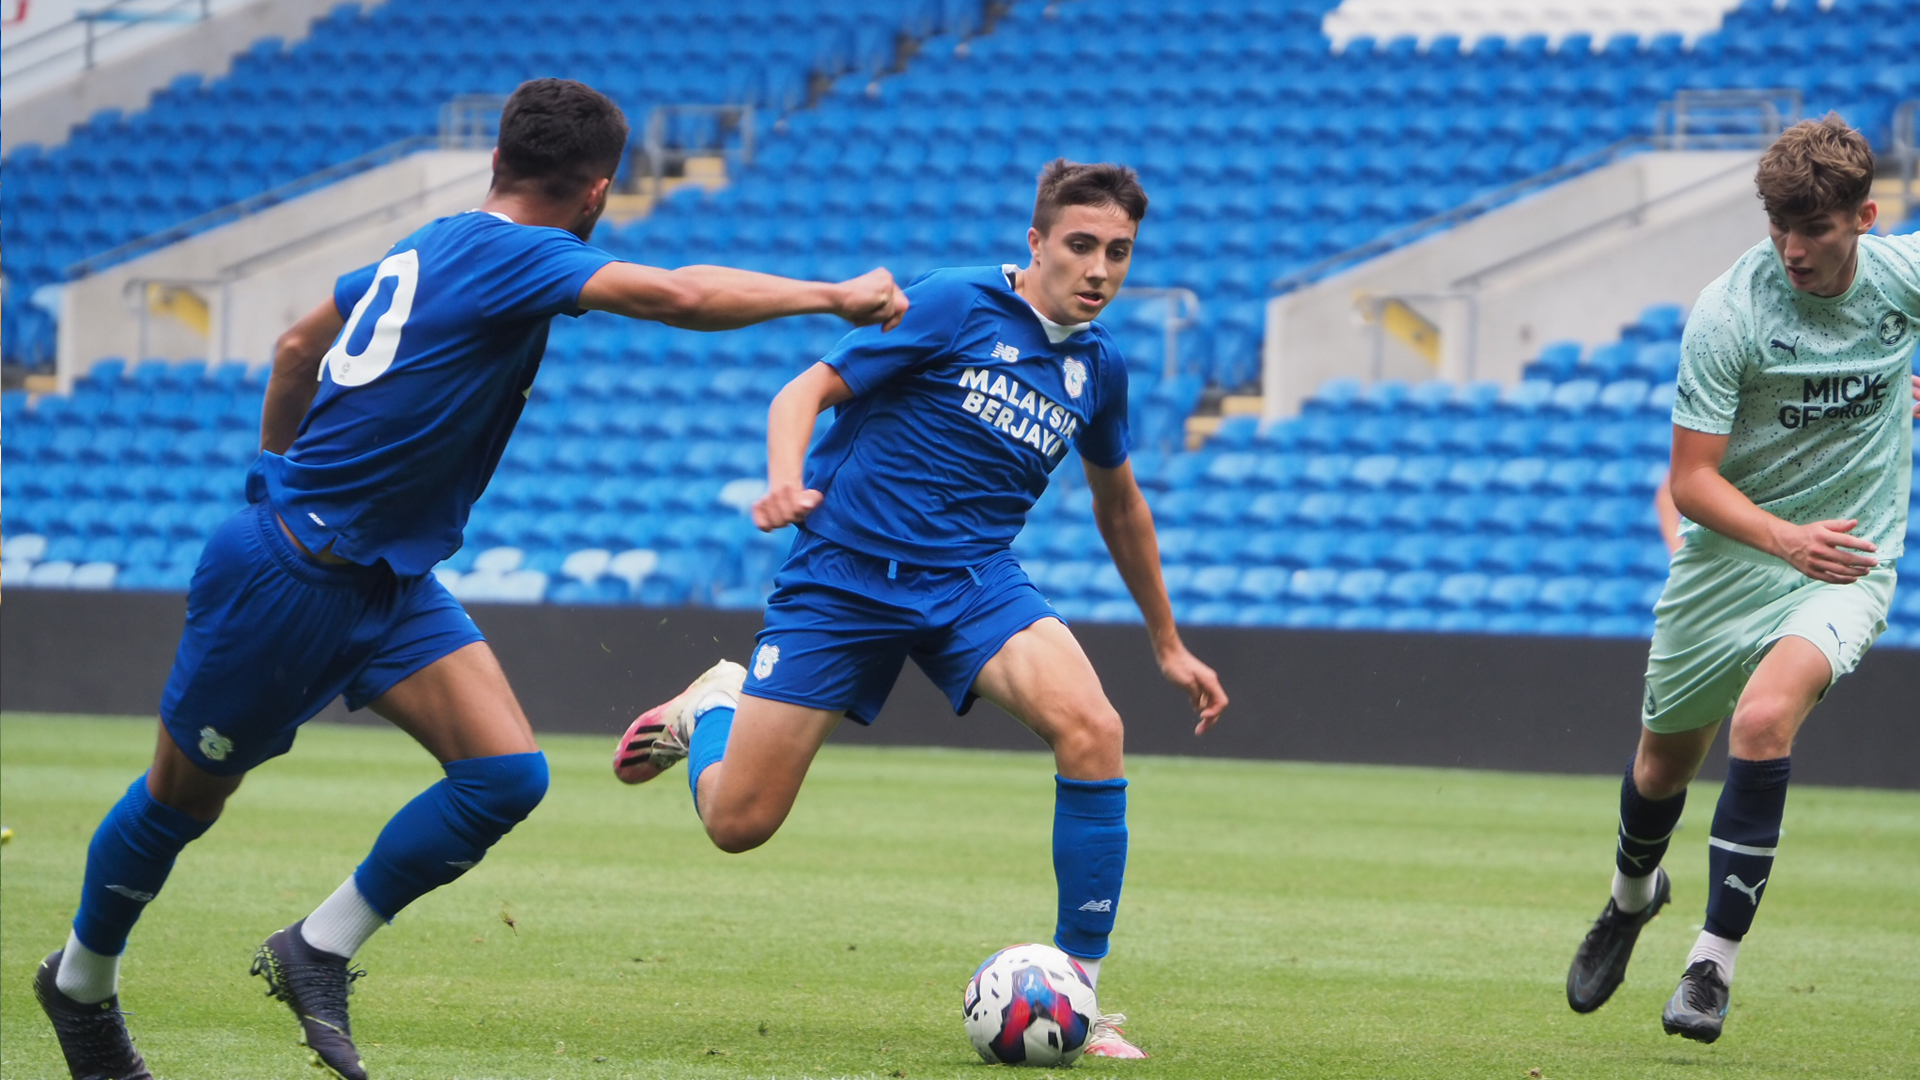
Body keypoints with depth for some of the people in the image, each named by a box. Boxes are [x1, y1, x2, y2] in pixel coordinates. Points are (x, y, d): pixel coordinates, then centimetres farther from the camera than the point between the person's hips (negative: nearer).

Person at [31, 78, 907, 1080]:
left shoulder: (432, 246, 8)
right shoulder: (511, 255, -19)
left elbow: (298, 345, 22)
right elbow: (677, 294, -32)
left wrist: (281, 474, 31)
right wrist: (832, 296, -24)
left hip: (387, 582, 8)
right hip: (286, 579, -8)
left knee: (506, 775, -8)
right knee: (181, 799, 11)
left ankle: (317, 953, 5)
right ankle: (79, 984, 32)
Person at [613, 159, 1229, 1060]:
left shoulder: (1095, 367, 7)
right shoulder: (954, 304, -10)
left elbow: (1119, 506, 24)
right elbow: (806, 390, -9)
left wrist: (1167, 644, 29)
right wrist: (786, 480, -30)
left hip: (973, 580, 4)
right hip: (845, 571, -4)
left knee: (1091, 730, -26)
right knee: (737, 823, -4)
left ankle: (1076, 991, -15)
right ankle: (715, 705, 34)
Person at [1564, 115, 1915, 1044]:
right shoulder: (1727, 312, -20)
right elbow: (1691, 481, -19)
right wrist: (1787, 538, -35)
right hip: (1730, 555, 0)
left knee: (1764, 717, -27)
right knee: (1665, 759, 14)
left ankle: (1714, 963, -19)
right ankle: (1633, 894, 50)